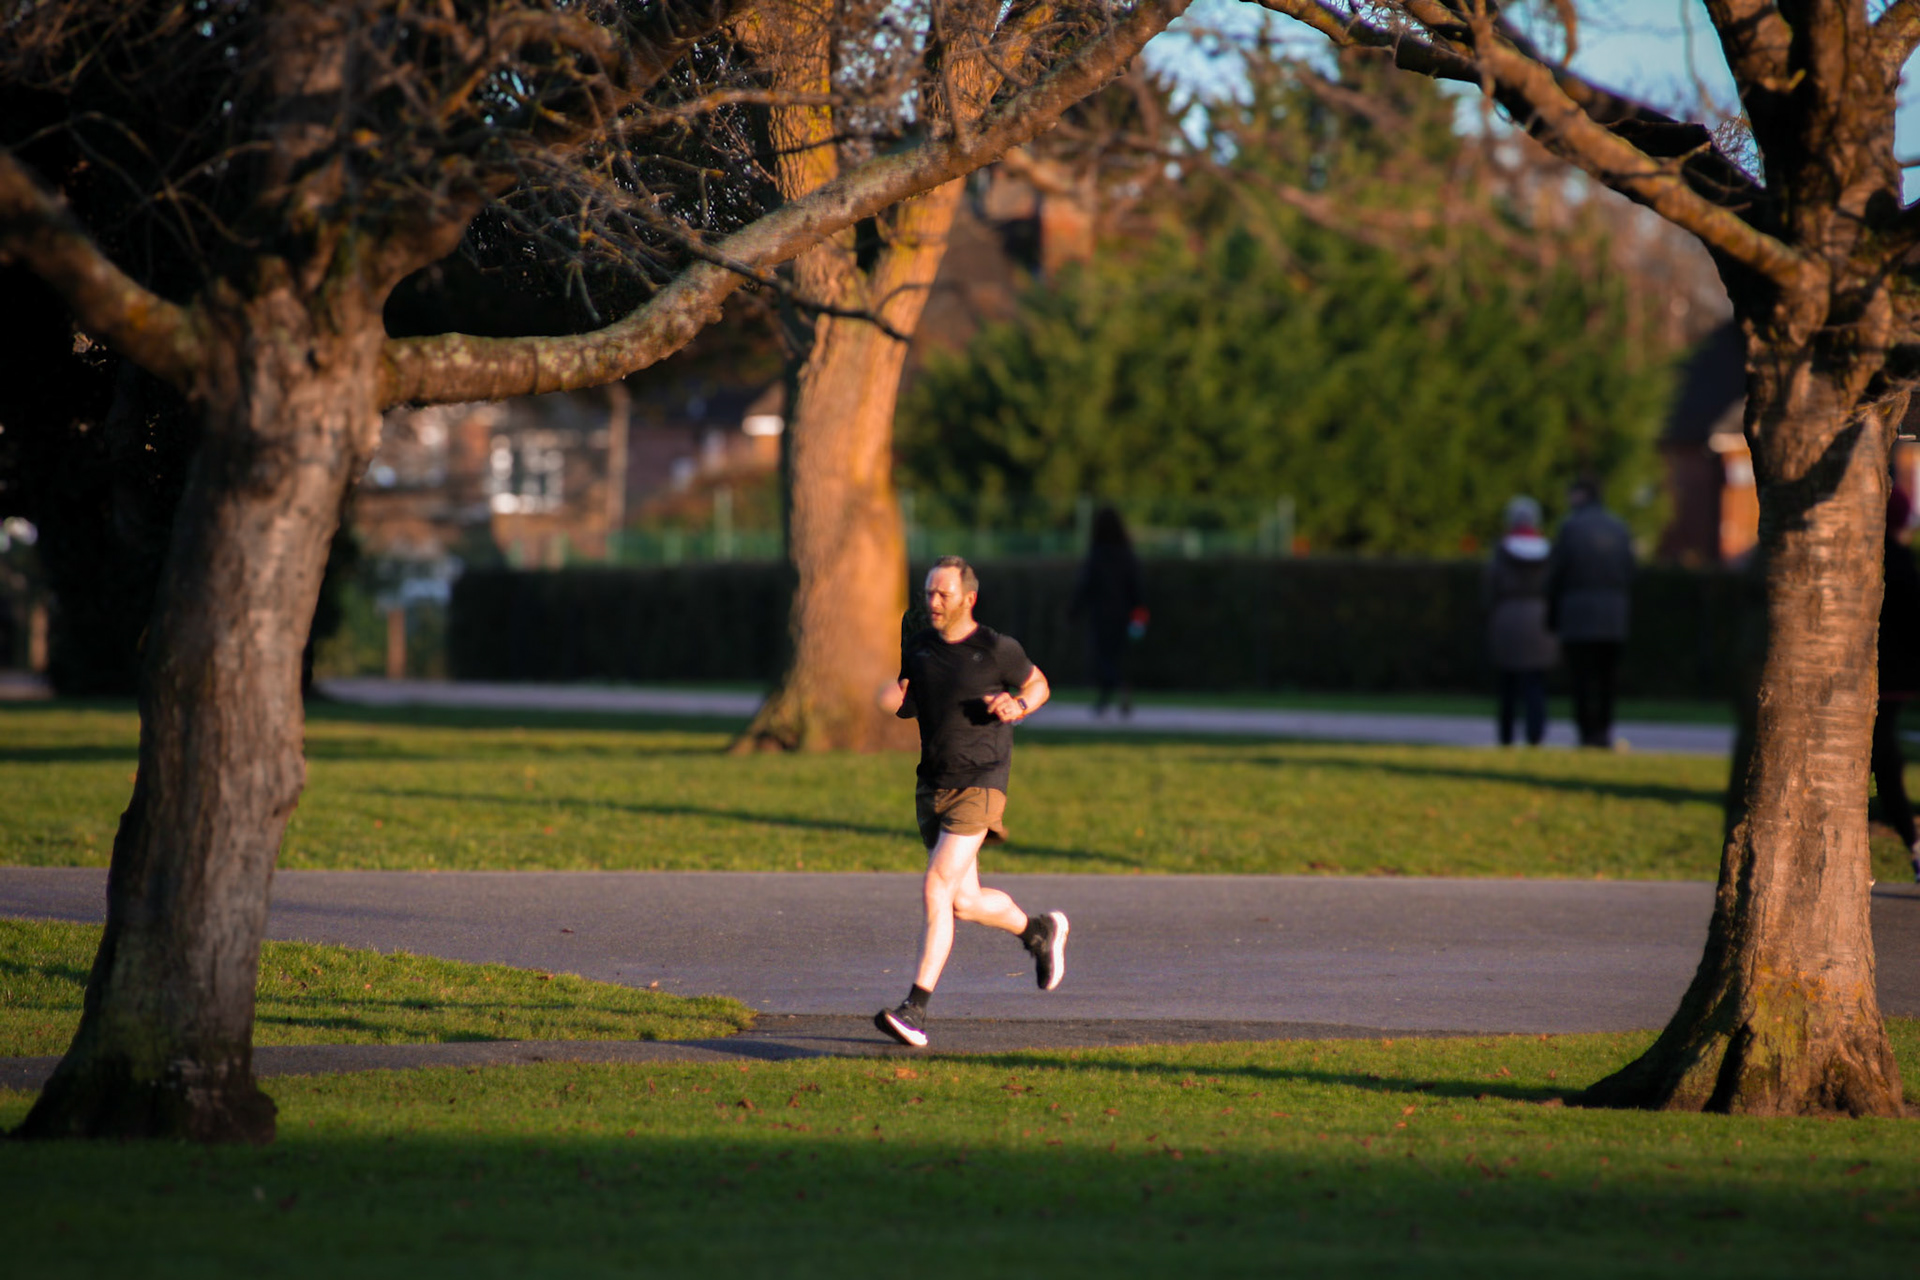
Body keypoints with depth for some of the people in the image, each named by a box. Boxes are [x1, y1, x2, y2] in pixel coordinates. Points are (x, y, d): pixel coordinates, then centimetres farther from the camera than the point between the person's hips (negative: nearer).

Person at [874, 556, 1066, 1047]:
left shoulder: (998, 650, -7)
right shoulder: (917, 647, 6)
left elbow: (1038, 684, 10)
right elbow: (905, 702, 19)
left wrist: (1018, 706, -12)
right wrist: (886, 696, -4)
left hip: (980, 783, -6)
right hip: (933, 785, 6)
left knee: (937, 888, -18)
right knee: (965, 903, 11)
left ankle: (917, 1008, -18)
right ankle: (1039, 930, 41)